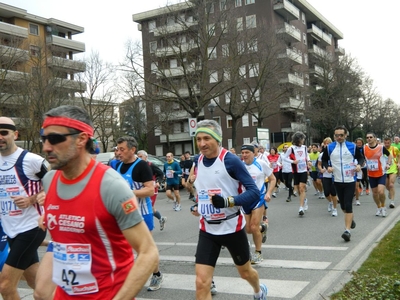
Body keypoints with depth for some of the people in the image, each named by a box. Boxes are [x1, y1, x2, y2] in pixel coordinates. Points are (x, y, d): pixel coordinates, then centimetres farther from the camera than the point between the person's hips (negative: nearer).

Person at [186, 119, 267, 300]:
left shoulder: (230, 160, -17)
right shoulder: (199, 161, 1)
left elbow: (254, 192, -22)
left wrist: (227, 201, -35)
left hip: (232, 228, -4)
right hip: (207, 230, 4)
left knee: (245, 271, 21)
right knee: (201, 283, -9)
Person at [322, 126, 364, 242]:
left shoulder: (352, 146, -3)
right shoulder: (329, 147, 0)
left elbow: (360, 157, 8)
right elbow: (324, 160, 11)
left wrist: (359, 165, -12)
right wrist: (327, 167, -9)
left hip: (350, 180, -3)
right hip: (337, 181, 3)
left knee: (348, 205, -10)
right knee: (343, 205, 15)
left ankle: (347, 230, -10)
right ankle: (350, 219, 44)